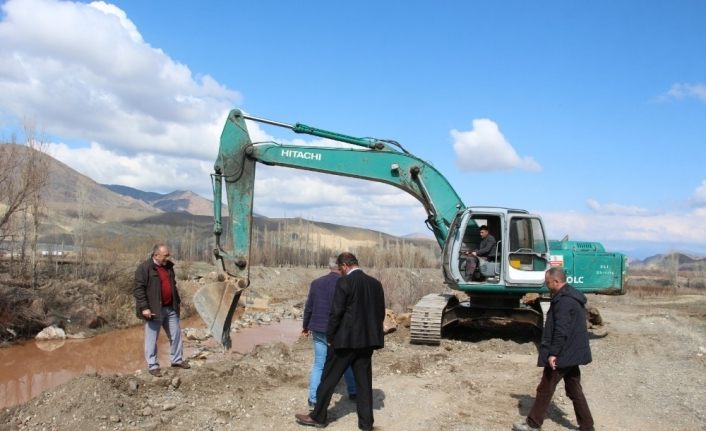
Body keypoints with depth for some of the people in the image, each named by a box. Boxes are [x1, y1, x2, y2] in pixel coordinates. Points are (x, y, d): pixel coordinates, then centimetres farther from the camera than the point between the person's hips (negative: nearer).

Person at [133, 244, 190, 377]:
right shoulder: (144, 268, -13)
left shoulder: (168, 266, 9)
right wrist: (144, 307, -21)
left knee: (176, 334, 13)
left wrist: (177, 302, 21)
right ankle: (152, 365, 12)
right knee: (152, 339, 2)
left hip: (170, 308, 7)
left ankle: (177, 360, 26)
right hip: (154, 310, -7)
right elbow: (138, 289, -16)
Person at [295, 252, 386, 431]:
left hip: (346, 339, -6)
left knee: (329, 378, 7)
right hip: (367, 340, 6)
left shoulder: (344, 282, -13)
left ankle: (318, 416, 18)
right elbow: (381, 312, 10)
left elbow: (336, 312, -14)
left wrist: (330, 337, -3)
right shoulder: (375, 283, 6)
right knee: (364, 381, 12)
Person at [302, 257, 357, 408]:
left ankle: (313, 398, 7)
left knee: (318, 364, 9)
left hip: (319, 330, 3)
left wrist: (306, 326, 18)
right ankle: (353, 392, 28)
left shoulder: (316, 282, 0)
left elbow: (308, 307, 5)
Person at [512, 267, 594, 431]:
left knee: (545, 389, 1)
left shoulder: (564, 300, -20)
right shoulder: (573, 297, 13)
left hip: (562, 354, -10)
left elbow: (561, 330, -26)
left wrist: (553, 353, -24)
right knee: (574, 390, 15)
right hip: (572, 353, 10)